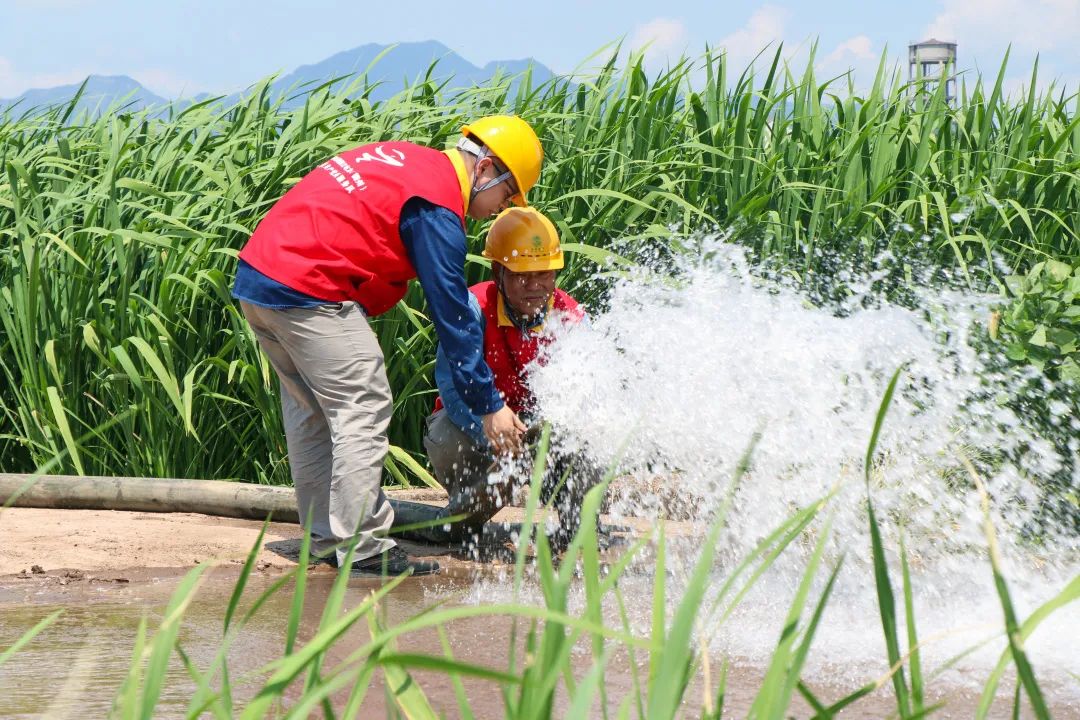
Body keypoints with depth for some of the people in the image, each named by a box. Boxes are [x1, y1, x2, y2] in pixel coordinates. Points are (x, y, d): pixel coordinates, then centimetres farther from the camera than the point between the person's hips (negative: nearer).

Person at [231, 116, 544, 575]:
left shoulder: (404, 159, 17)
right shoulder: (437, 206, -11)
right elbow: (452, 316, -12)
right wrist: (488, 405, -8)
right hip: (307, 291, -10)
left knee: (312, 411, 15)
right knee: (364, 408, -6)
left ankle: (327, 540, 19)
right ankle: (363, 548, -7)